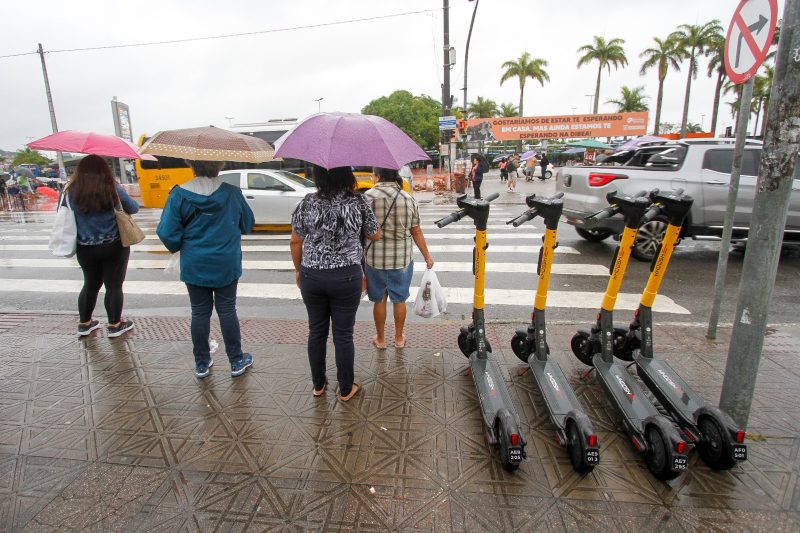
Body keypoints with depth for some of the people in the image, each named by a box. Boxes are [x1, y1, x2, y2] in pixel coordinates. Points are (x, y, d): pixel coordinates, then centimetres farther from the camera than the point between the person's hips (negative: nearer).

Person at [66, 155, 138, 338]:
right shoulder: (113, 189, -11)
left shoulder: (70, 191, -4)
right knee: (114, 286, 9)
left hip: (85, 249, 3)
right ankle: (114, 325, 19)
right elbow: (134, 208, 1)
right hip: (114, 247, -3)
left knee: (90, 284, 20)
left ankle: (84, 324, 31)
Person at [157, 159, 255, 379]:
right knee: (227, 311, 10)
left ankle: (201, 364, 25)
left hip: (194, 266, 0)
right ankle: (237, 362, 20)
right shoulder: (232, 193, -9)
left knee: (200, 313, 12)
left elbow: (167, 233, -10)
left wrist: (179, 247, 10)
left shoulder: (179, 195, -10)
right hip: (227, 266, 0)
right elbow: (248, 225, 3)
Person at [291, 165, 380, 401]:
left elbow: (296, 242, 1)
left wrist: (298, 270, 15)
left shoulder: (306, 204, -5)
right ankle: (346, 389, 25)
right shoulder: (358, 202, -8)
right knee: (343, 334, 9)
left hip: (311, 276, 2)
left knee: (316, 331, 17)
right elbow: (375, 236, 4)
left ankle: (318, 385, 33)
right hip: (346, 276, -1)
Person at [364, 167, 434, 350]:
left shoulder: (367, 197, -11)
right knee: (399, 300, 17)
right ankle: (399, 338, 33)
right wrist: (427, 257, 11)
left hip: (375, 259, -1)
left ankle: (380, 339, 32)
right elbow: (416, 232, 0)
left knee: (379, 300, 16)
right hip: (402, 259, 2)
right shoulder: (409, 199, -5)